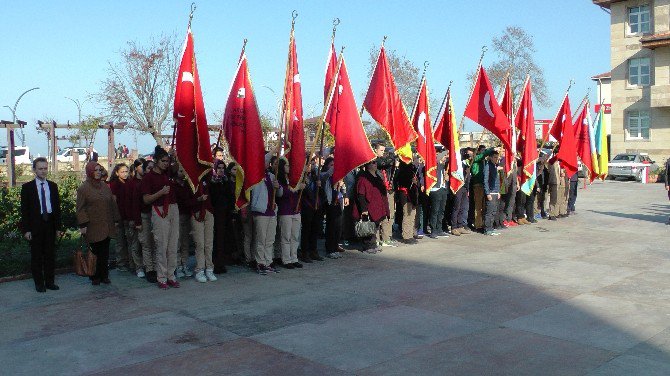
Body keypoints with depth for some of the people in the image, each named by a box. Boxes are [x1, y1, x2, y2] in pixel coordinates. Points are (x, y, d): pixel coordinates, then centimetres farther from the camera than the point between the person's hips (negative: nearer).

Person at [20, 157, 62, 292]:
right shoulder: (27, 187, -1)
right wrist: (26, 229, -9)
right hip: (35, 226, -3)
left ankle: (50, 281, 18)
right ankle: (39, 283, 13)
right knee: (36, 256, 4)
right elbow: (24, 210, -3)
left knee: (50, 254, 8)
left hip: (50, 225, 3)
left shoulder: (53, 186, 9)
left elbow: (57, 207, 10)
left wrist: (58, 227, 5)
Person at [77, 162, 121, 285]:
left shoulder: (105, 187, 13)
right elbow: (80, 208, -6)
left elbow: (112, 204, 17)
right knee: (95, 253, -1)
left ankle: (104, 276, 15)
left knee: (105, 253, 7)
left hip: (106, 226, 5)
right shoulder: (83, 188, -3)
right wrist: (83, 225, -13)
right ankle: (95, 277, 10)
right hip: (93, 227, -5)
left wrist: (115, 219, 14)